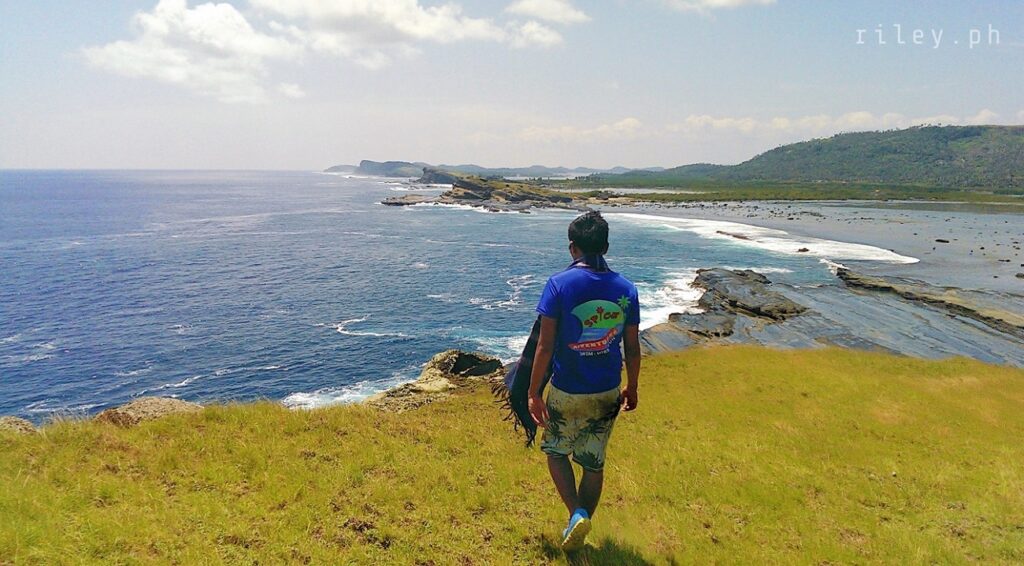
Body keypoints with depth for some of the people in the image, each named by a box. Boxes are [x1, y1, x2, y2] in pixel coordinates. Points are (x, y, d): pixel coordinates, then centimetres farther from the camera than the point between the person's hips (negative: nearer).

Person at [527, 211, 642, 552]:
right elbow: (632, 347, 3)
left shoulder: (559, 284, -14)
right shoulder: (625, 289, -3)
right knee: (594, 462, 16)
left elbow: (545, 345, -16)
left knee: (556, 450, 21)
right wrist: (632, 388, 17)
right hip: (607, 394, 3)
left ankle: (577, 514, 3)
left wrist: (533, 393, -8)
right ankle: (578, 535, 29)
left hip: (567, 393, -3)